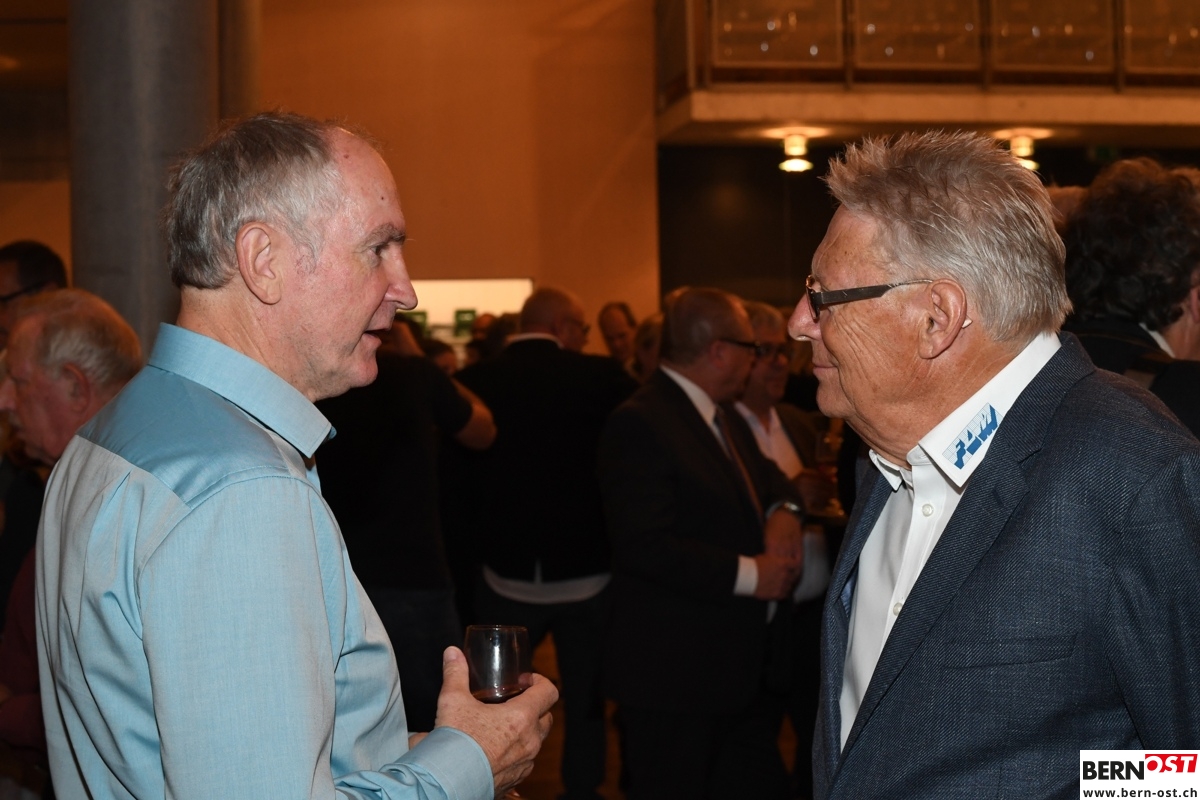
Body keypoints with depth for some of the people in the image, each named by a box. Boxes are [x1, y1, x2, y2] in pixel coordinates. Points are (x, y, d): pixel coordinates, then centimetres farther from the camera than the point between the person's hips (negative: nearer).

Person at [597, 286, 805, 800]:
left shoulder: (726, 418, 15)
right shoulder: (640, 425, -17)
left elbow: (767, 477, 27)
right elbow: (645, 545, -25)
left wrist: (782, 509, 2)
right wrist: (748, 574, -20)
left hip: (742, 666, 10)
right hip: (675, 678, -9)